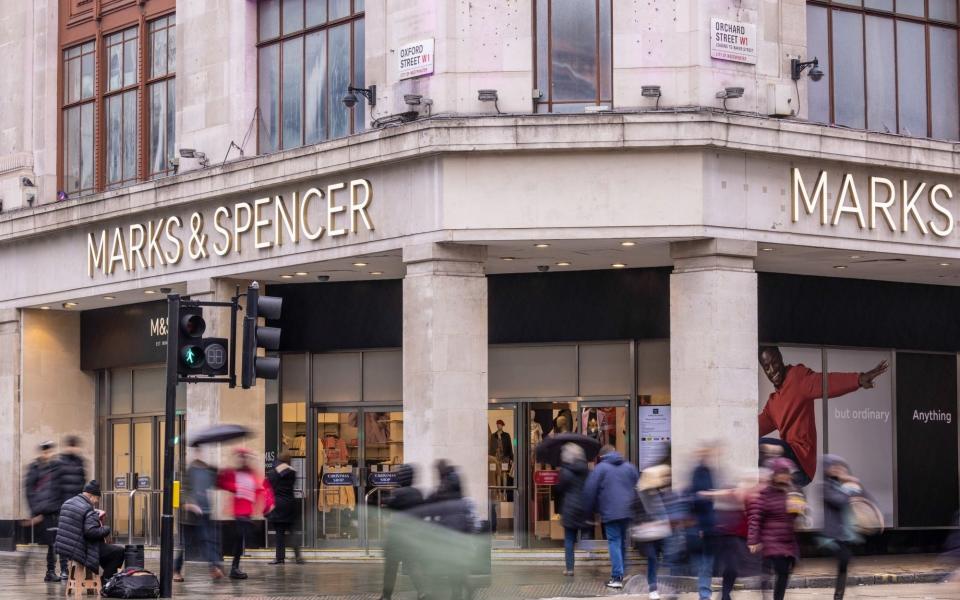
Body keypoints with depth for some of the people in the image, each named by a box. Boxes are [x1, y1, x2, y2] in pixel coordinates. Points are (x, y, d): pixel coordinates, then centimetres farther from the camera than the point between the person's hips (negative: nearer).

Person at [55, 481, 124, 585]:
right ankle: (104, 582, 1)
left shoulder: (67, 503, 9)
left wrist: (96, 514, 14)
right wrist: (106, 530, -12)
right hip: (82, 551, -10)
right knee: (119, 551, -6)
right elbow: (91, 532, -29)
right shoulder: (87, 509, -20)